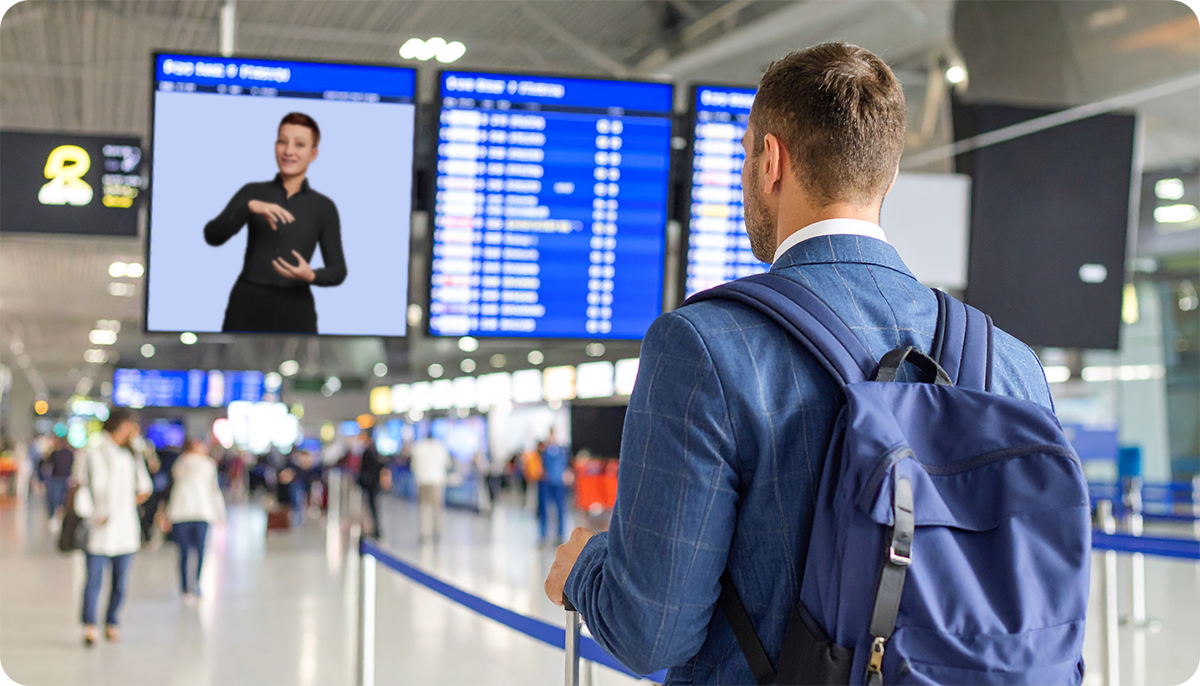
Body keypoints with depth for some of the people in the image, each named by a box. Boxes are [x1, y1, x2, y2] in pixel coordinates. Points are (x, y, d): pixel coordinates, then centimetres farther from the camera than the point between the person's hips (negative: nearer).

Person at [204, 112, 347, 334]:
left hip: (295, 312, 0)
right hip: (247, 307, 0)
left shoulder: (324, 207, 6)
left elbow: (338, 270, 6)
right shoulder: (252, 193, 6)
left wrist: (311, 276, -16)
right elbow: (212, 236, -6)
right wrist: (250, 207, -20)